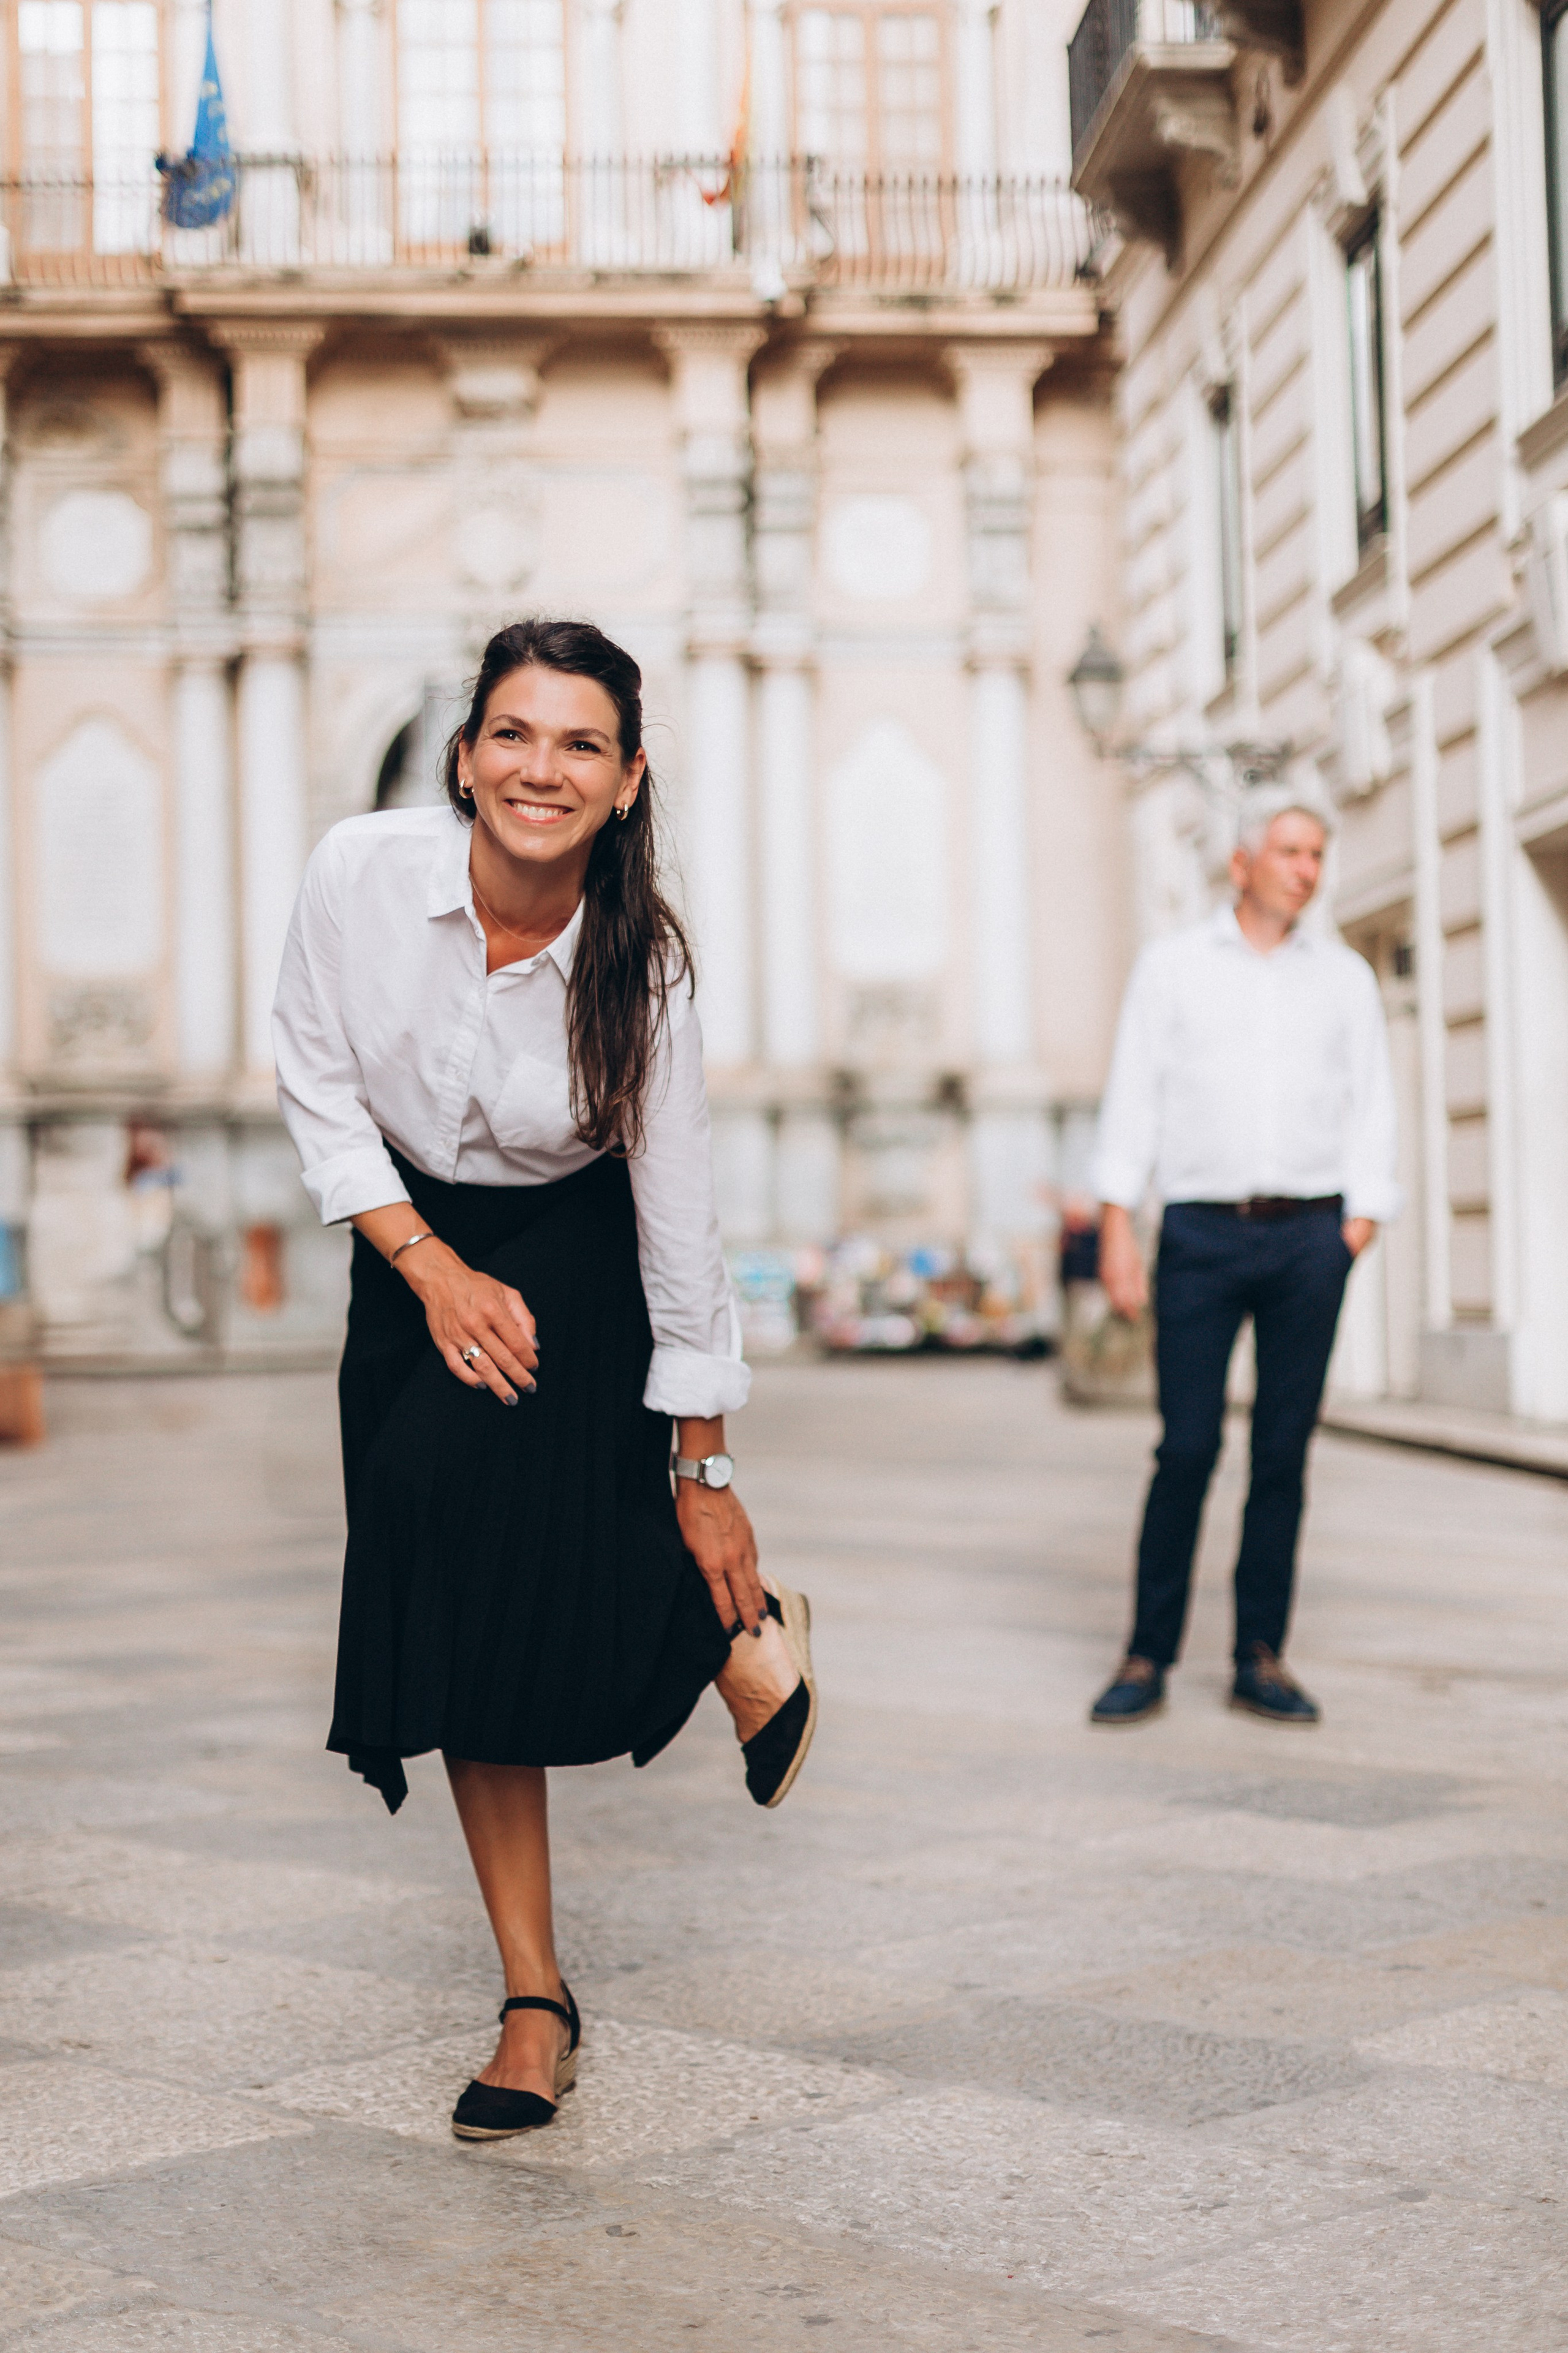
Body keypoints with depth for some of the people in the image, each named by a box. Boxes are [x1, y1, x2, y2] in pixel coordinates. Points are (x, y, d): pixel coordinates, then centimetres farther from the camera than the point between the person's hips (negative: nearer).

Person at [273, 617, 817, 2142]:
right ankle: (535, 2003, 7)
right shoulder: (361, 873, -19)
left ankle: (751, 1644, 13)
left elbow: (680, 1215, -16)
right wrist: (429, 1264, -16)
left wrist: (703, 1466, -11)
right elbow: (318, 1083, -6)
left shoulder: (642, 965, -21)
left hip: (577, 1261, -2)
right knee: (464, 1613, -3)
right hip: (414, 1256, 2)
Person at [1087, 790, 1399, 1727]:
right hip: (1203, 1230, -2)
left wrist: (1360, 1224, -1)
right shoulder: (1171, 967, 9)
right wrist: (1117, 1226, -3)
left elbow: (1371, 1110, 11)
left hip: (1309, 1234, 2)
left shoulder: (1345, 976, 12)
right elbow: (1133, 1098, 6)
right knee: (1188, 1446, -6)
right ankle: (1149, 1658, 2)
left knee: (1285, 1448, 1)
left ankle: (1261, 1657, 8)